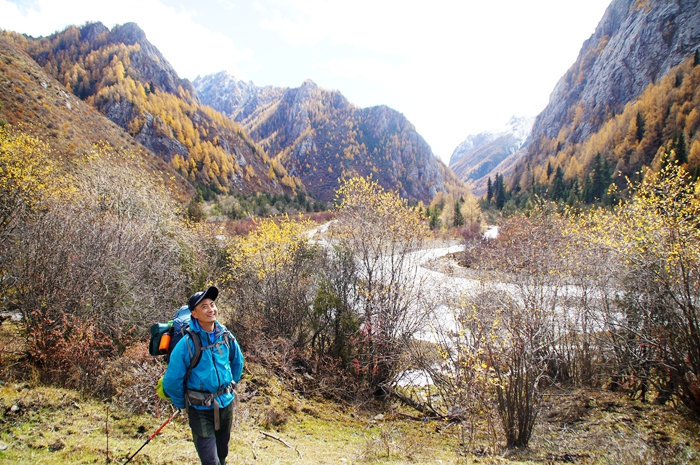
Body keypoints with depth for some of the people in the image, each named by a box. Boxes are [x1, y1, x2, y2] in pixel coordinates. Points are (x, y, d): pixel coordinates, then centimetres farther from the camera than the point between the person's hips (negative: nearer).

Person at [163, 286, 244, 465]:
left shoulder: (226, 336, -6)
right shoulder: (187, 343, -20)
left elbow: (237, 361, 13)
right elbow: (172, 380, -13)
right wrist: (182, 404, -1)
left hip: (226, 404, 4)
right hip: (200, 409, -4)